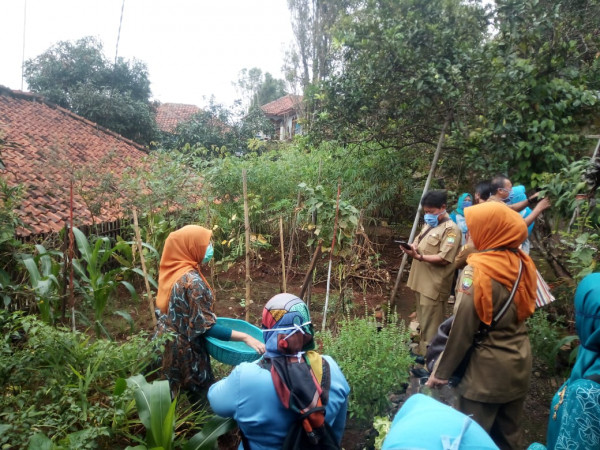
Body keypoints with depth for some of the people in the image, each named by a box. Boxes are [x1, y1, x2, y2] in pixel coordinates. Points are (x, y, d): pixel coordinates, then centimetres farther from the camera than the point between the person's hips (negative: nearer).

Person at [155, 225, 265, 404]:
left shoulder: (171, 271, -1)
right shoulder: (192, 280, -26)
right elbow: (204, 327, -25)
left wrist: (210, 316, 16)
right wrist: (245, 337, -26)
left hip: (167, 343, 8)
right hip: (184, 349, -8)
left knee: (171, 397, 22)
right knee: (201, 395, 9)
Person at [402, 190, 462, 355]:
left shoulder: (451, 229, -14)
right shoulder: (429, 225, 15)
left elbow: (444, 259, -21)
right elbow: (418, 240, 21)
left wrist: (418, 256, -28)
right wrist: (413, 246, -3)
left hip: (434, 286, -9)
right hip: (421, 282, 9)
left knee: (430, 327, -1)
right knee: (422, 323, 21)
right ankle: (421, 351, 34)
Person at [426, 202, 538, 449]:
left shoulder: (478, 269, -22)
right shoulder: (523, 263, -2)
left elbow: (462, 328, -19)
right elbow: (520, 312, 10)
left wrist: (441, 372, -8)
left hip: (488, 368, -7)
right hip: (520, 362, 7)